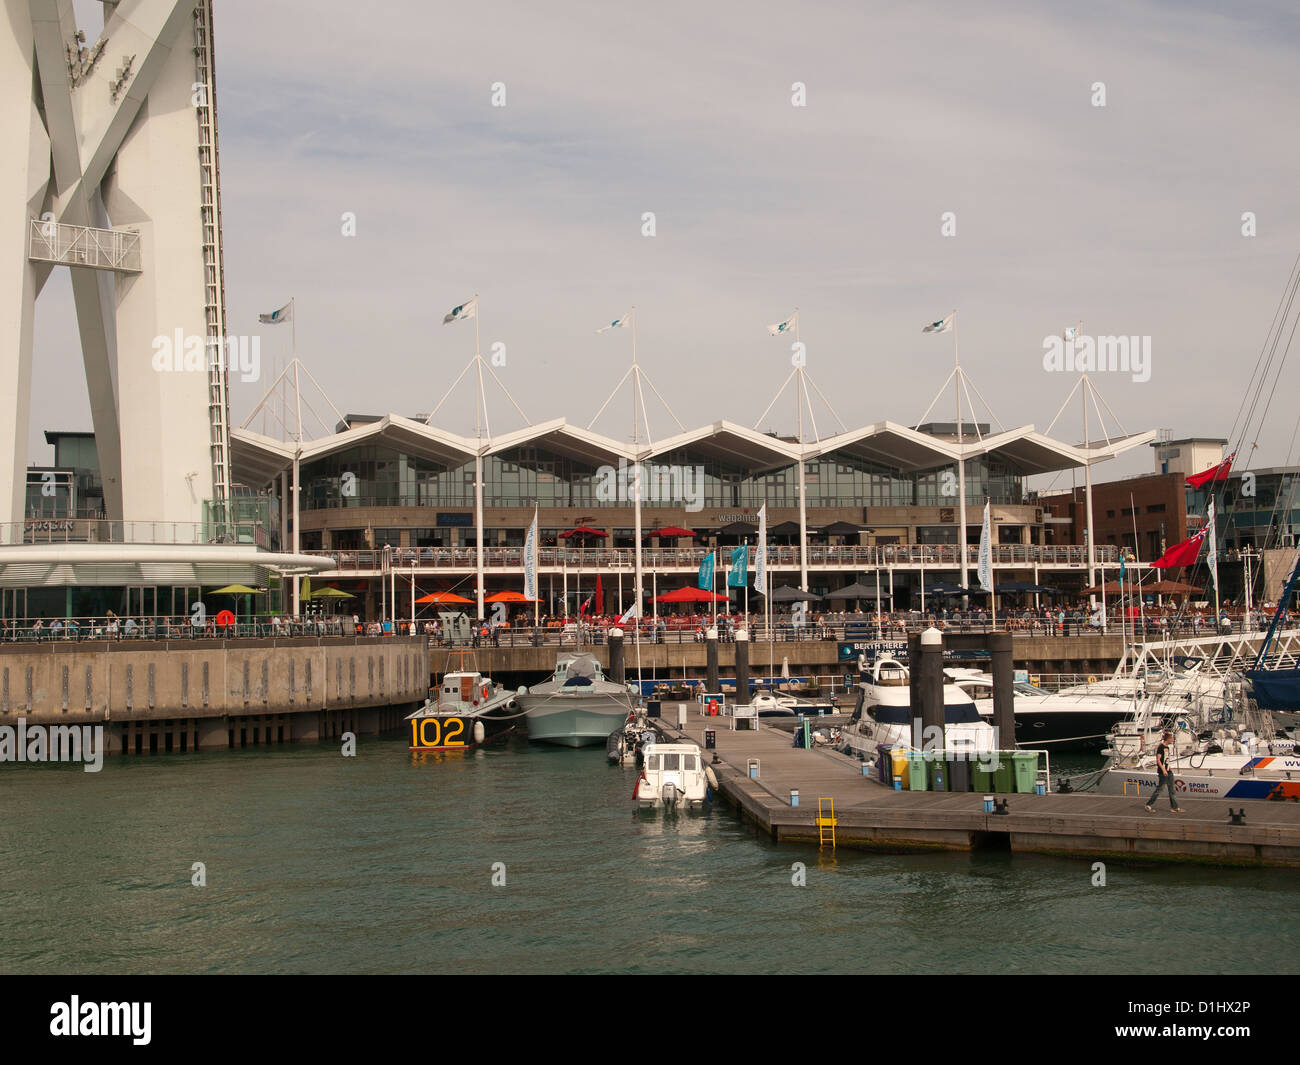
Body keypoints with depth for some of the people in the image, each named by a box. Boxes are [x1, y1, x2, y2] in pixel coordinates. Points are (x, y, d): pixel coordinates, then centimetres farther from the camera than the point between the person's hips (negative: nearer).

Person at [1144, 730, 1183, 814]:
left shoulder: (1167, 747, 12)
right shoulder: (1161, 747, -14)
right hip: (1162, 772, -9)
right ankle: (1149, 806, 7)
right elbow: (1158, 760, -18)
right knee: (1159, 789, -3)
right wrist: (1163, 770, -23)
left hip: (1168, 772, 9)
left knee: (1171, 790, 8)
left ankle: (1175, 807, 11)